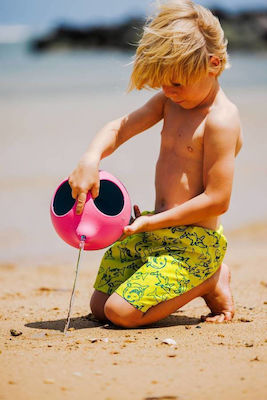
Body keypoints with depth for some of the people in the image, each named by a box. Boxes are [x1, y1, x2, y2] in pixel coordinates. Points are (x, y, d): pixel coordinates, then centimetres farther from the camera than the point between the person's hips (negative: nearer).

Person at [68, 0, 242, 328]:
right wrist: (90, 159, -16)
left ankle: (212, 282, -1)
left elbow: (217, 200, -22)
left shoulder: (221, 120, -20)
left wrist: (153, 222, -19)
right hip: (156, 229, 9)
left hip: (194, 240, -9)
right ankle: (194, 277, 19)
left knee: (121, 312, -22)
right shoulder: (171, 101, 7)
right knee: (99, 306, 11)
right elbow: (120, 128, 6)